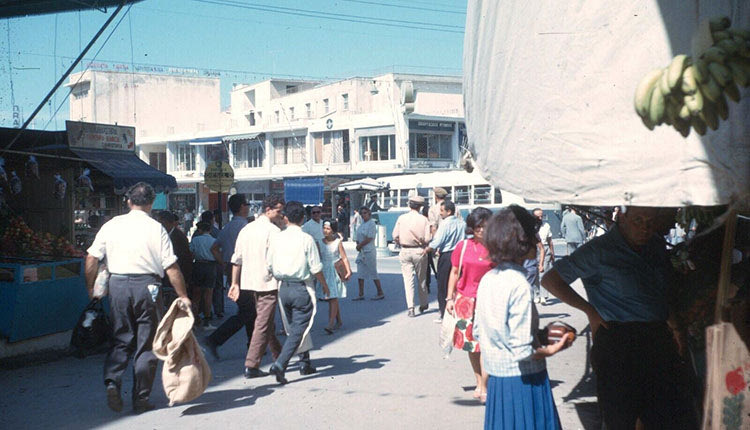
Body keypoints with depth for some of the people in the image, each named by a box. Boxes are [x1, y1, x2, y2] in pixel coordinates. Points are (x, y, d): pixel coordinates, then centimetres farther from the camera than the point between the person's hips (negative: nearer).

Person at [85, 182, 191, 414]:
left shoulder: (112, 225, 5)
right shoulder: (156, 228, -4)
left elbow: (91, 258, 4)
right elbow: (171, 267, -7)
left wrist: (90, 288, 16)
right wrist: (183, 296, 0)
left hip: (117, 284, 2)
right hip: (146, 285, -2)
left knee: (121, 340, 16)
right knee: (146, 344, 7)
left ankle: (112, 381, -5)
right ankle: (141, 399, 12)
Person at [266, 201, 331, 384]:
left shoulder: (276, 238, 1)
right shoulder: (306, 239, -11)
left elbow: (270, 266, 6)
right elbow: (316, 268, -9)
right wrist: (324, 285, 8)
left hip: (283, 288, 5)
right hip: (302, 288, -5)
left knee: (294, 327, 19)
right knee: (299, 329, -1)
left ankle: (305, 362, 29)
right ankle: (280, 364, -15)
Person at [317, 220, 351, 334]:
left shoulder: (338, 242, -3)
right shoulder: (320, 242, 6)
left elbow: (344, 258, -3)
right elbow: (318, 258, 13)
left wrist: (348, 271, -13)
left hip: (335, 272, -4)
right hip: (324, 272, 4)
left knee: (333, 298, -11)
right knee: (329, 298, 9)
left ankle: (331, 324, -17)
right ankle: (339, 321, 24)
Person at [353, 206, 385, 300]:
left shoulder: (371, 223, -11)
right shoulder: (362, 223, 13)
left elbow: (369, 238, -17)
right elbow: (358, 237, 16)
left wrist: (359, 245, -9)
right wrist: (358, 244, -3)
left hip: (369, 251, -8)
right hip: (361, 251, 8)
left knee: (373, 273, -1)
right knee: (360, 274, 6)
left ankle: (380, 293, 8)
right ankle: (361, 294, 10)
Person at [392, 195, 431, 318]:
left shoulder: (402, 218, -4)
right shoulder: (423, 220, -7)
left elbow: (395, 236, -1)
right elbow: (427, 239, -9)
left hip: (405, 252, 0)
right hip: (419, 252, 0)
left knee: (408, 280, 1)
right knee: (421, 279, 15)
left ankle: (410, 307, -9)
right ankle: (423, 304, 28)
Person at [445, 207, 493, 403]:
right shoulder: (463, 246, 1)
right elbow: (455, 273, 8)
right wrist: (450, 298, 4)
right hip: (465, 300, 2)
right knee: (470, 343, 11)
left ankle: (484, 387, -1)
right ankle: (479, 383, 26)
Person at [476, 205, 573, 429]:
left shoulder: (487, 279, 2)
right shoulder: (519, 285, -21)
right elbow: (522, 350, -23)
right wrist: (551, 350, -5)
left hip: (496, 379, 8)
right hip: (522, 381, -7)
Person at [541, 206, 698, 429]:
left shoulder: (657, 246, 11)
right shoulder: (600, 250, -9)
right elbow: (550, 280, -7)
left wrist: (673, 325, 12)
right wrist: (589, 310, -7)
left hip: (658, 340, 6)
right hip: (617, 343, -6)